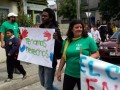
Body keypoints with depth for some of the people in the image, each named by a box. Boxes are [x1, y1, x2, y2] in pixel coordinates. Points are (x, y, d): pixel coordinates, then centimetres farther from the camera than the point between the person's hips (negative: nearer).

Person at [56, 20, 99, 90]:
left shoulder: (88, 40, -7)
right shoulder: (66, 41, 4)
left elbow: (96, 54, -4)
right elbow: (63, 57, 11)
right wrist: (59, 71, 11)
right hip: (69, 73, 3)